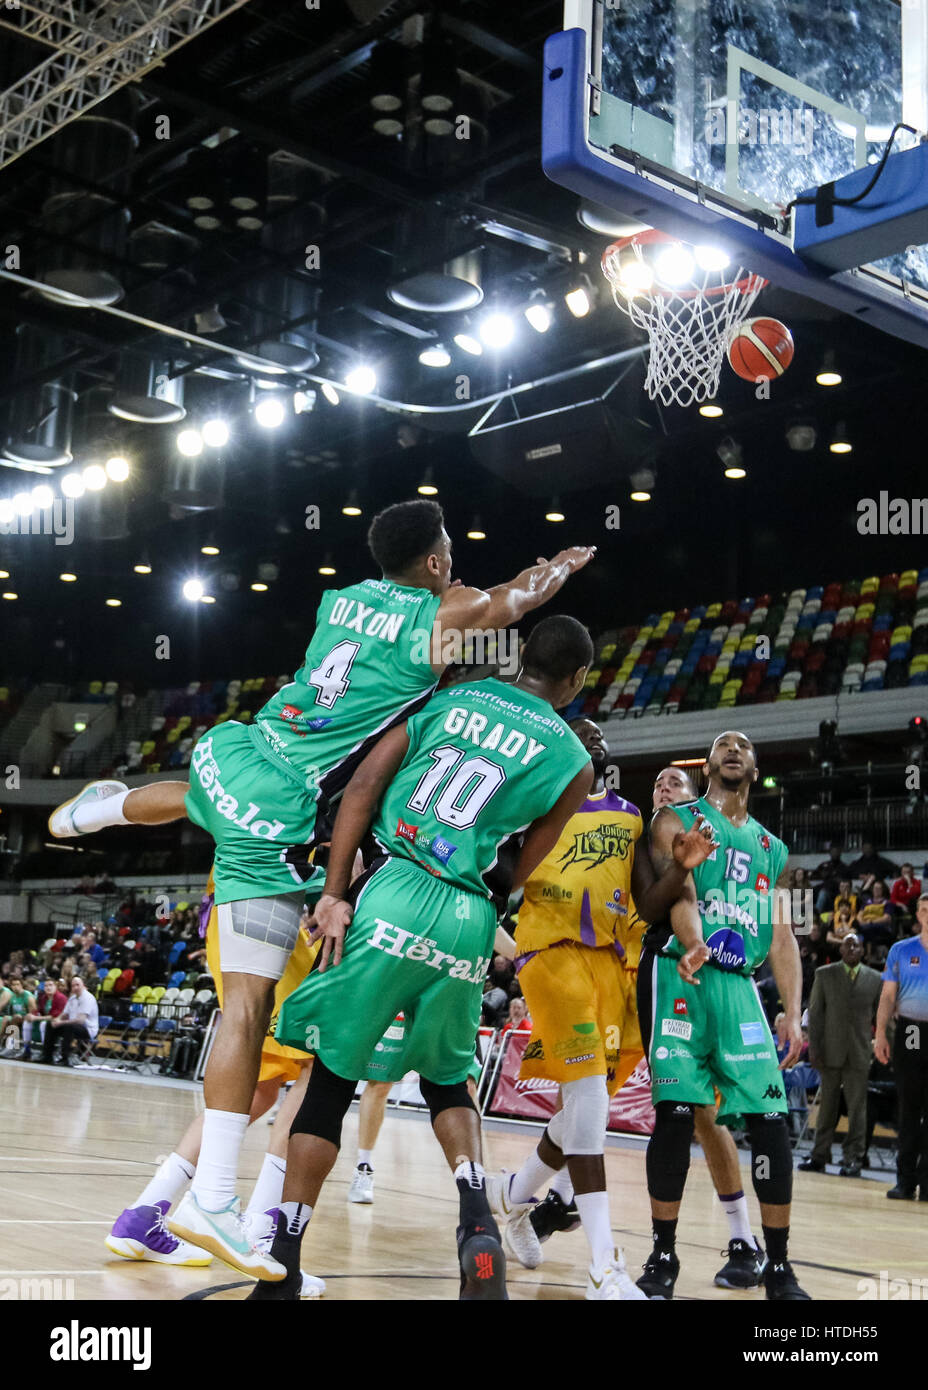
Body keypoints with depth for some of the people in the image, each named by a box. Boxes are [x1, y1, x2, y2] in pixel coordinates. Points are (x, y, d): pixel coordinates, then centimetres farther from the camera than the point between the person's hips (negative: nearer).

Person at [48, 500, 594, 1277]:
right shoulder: (447, 615, -6)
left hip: (237, 754, 7)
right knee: (250, 1001, -8)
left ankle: (99, 808, 67)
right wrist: (567, 562, 36)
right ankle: (212, 1198, -7)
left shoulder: (342, 598, 10)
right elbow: (523, 595, 14)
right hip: (281, 817, -7)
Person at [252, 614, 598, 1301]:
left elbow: (363, 787, 2)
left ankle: (282, 1263, 7)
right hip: (469, 922, 1)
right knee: (447, 1079, 23)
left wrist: (335, 894, 1)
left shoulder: (452, 696, 10)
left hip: (393, 893, -1)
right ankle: (478, 1218, 1)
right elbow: (516, 873, 9)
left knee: (333, 1076, 8)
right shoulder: (574, 761, 8)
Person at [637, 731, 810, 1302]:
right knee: (675, 1113, -9)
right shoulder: (678, 820, 7)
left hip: (740, 985, 4)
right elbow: (675, 886, -12)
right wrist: (694, 945, -33)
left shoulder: (772, 848, 21)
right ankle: (664, 1257, 4)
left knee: (770, 1119, -4)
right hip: (684, 976, -4)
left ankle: (779, 1266, 7)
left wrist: (794, 1014, 6)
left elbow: (782, 937, 18)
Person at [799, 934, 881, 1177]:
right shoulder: (824, 974, 6)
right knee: (827, 1105, 6)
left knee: (857, 1107, 1)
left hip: (859, 1053, 0)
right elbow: (815, 1012, 4)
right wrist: (813, 1047, -2)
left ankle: (853, 1159, 8)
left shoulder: (875, 979, 6)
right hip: (830, 1051, 0)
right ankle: (819, 1156, 14)